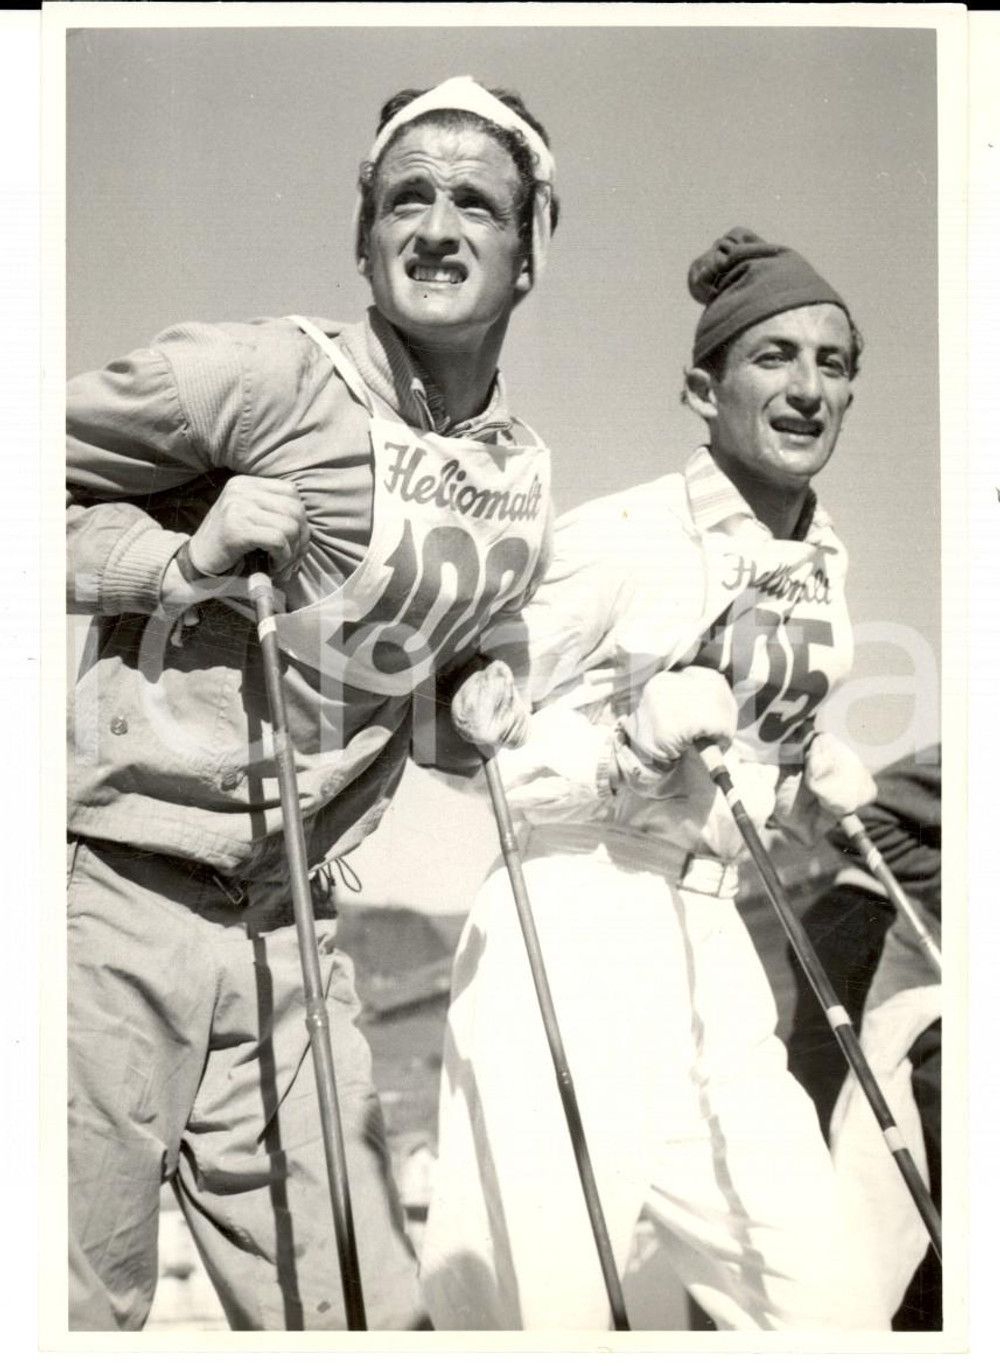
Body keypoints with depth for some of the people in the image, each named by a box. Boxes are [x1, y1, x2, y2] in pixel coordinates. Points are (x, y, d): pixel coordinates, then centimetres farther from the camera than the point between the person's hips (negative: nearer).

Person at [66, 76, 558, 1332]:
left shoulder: (522, 482, 10)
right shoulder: (263, 372, -9)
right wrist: (176, 562, -18)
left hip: (288, 936, 5)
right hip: (113, 897, -5)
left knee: (363, 1314, 11)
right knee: (74, 1307, 5)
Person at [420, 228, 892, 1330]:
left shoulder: (824, 564, 11)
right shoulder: (618, 540, -8)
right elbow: (481, 748, -7)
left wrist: (816, 796, 4)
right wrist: (636, 743, -21)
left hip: (711, 951, 7)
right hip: (567, 941, -6)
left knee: (832, 1306, 5)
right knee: (540, 1312, -8)